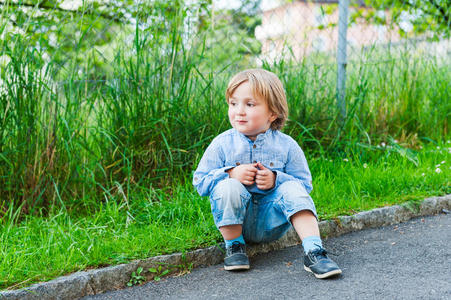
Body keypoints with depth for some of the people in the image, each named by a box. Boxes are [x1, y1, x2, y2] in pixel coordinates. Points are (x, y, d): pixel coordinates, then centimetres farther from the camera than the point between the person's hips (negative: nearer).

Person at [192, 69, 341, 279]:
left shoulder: (286, 146, -4)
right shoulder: (222, 144, -5)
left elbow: (305, 184, -1)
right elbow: (200, 181, -2)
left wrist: (276, 180, -21)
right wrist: (231, 173, -20)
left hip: (272, 223, 1)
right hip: (236, 219, 0)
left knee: (292, 189, -24)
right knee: (228, 187, -28)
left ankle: (313, 251, -27)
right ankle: (234, 245, -9)